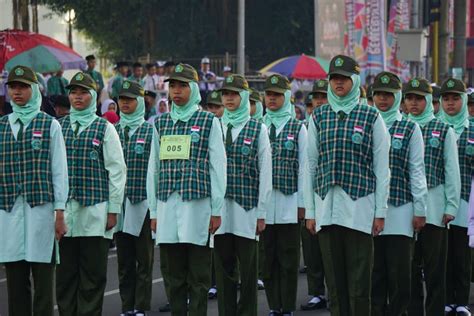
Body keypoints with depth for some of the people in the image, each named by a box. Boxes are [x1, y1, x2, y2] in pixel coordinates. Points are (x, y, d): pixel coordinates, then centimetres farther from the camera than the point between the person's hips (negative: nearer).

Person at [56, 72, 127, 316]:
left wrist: (113, 210, -4)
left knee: (92, 277, 0)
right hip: (64, 211, 3)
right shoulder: (58, 128, 11)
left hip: (95, 212, -2)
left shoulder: (105, 128, 4)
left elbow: (117, 171, 1)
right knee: (65, 275, 4)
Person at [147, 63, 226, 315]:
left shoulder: (209, 122, 3)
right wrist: (153, 211, 12)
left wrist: (216, 210, -4)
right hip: (167, 206, 4)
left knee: (198, 278, 0)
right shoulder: (161, 123, 14)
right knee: (172, 275, 7)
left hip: (197, 205, -4)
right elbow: (153, 169, 16)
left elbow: (218, 168, 1)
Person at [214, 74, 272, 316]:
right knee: (224, 268, 5)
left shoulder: (258, 130, 3)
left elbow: (265, 173, 1)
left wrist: (262, 212, -3)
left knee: (247, 268, 2)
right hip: (219, 207, 2)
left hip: (247, 208, -2)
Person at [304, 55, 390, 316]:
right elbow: (310, 166, 11)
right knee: (334, 280, 6)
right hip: (327, 206, 3)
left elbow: (382, 168, 2)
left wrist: (380, 212, -2)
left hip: (359, 206, -3)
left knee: (359, 282, -3)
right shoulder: (318, 117, 9)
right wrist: (310, 211, 7)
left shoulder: (372, 118, 2)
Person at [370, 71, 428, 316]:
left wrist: (420, 210, -1)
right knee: (374, 273, 4)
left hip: (400, 210, -1)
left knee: (399, 274, -1)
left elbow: (417, 171, 4)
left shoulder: (410, 129, 6)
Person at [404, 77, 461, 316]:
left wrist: (451, 206, -5)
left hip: (434, 209, -2)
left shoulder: (444, 131, 6)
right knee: (409, 266, 5)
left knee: (434, 267, -1)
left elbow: (452, 171, 3)